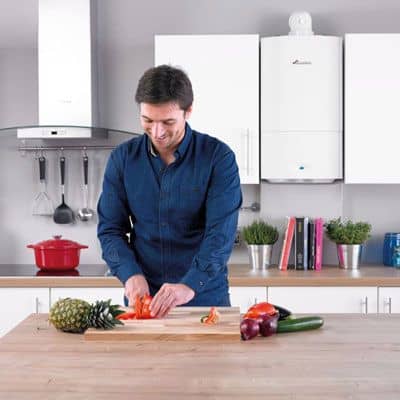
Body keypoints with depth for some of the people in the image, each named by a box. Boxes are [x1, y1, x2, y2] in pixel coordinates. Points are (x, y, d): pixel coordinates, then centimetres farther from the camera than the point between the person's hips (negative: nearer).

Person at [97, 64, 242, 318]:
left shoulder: (219, 157, -9)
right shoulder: (123, 158, 0)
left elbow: (221, 233, -16)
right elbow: (110, 229, 2)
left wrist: (189, 285, -29)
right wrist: (131, 274, -15)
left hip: (205, 296, -2)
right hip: (143, 297, 2)